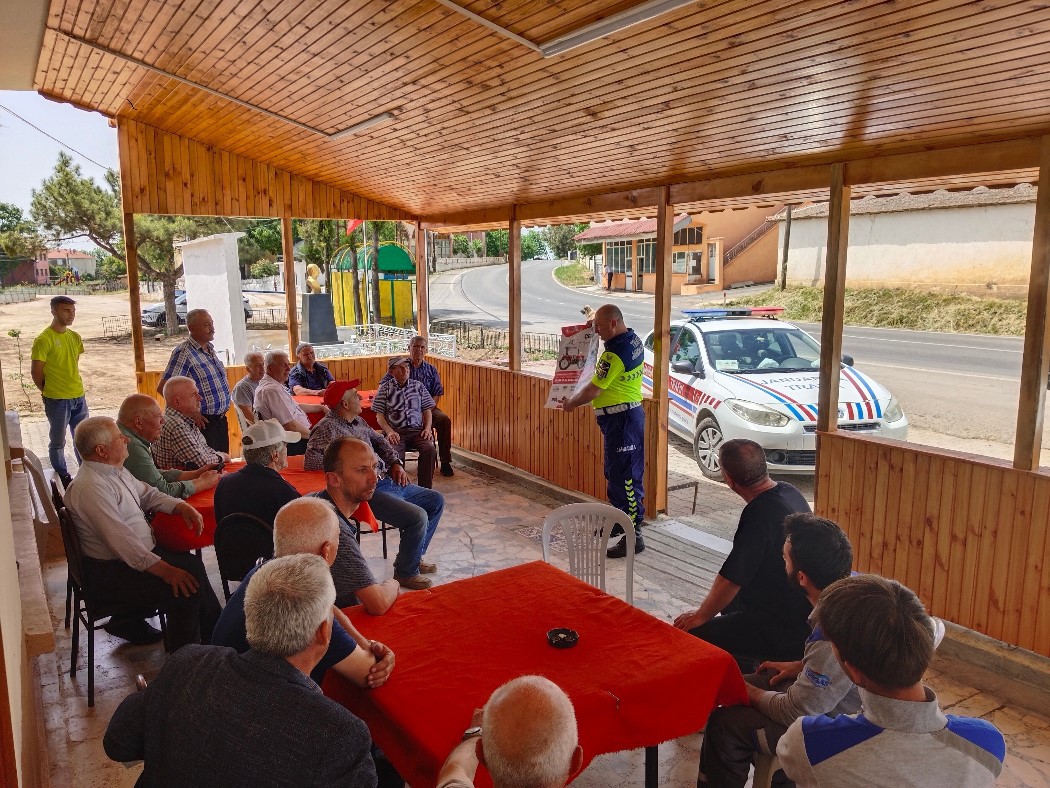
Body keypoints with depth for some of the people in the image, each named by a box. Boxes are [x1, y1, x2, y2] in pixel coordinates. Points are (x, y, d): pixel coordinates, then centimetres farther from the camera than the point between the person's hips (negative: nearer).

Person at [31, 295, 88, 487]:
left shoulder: (75, 337, 7)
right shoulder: (44, 340, -14)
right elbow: (36, 371, -10)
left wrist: (73, 385, 11)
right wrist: (48, 391, 1)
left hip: (78, 397, 6)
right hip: (57, 400, -6)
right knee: (58, 441, 8)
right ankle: (63, 477, 20)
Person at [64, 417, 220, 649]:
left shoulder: (115, 470, 7)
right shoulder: (89, 487, -24)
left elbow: (148, 494, 21)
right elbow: (121, 540, -29)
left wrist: (181, 506, 2)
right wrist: (165, 570, -30)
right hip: (108, 573, -10)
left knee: (193, 565, 4)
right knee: (185, 589, -20)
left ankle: (215, 635, 15)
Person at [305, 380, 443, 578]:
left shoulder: (358, 421, 15)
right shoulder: (327, 428, -13)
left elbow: (379, 441, 27)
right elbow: (311, 461, -26)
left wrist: (396, 463, 11)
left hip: (389, 481, 10)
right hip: (368, 491, -10)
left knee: (436, 500, 14)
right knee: (417, 517, -26)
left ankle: (413, 557, 24)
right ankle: (406, 572, -3)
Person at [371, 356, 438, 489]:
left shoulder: (418, 386, 17)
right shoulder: (385, 388, 10)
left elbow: (427, 410, 18)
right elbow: (379, 415, 6)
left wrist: (427, 428, 0)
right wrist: (389, 431, -11)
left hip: (416, 430, 2)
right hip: (395, 432, -2)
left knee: (430, 449, -28)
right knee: (395, 454, -34)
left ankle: (425, 488, -19)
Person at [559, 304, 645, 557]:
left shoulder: (615, 354, -23)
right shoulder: (633, 339, 6)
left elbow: (593, 390, -18)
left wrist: (572, 403, -1)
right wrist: (596, 320, 17)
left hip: (621, 419, -11)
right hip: (628, 413, 11)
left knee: (626, 476, -7)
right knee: (614, 473, 21)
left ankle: (634, 535, -3)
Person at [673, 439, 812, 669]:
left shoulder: (759, 515, -27)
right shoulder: (789, 492, 2)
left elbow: (730, 579, -22)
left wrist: (700, 615, -5)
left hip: (787, 631, -10)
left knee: (690, 633, -10)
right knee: (731, 600, 30)